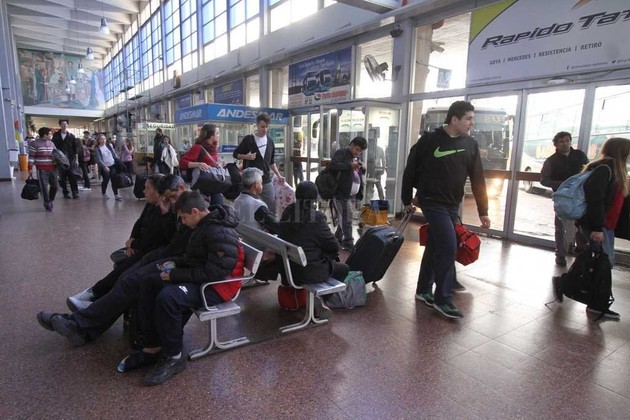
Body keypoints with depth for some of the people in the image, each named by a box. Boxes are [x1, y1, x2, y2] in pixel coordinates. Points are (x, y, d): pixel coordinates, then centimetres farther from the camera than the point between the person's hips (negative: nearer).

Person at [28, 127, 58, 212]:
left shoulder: (51, 143, 12)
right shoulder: (35, 143, -6)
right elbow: (31, 157, -7)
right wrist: (30, 168, -10)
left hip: (52, 168, 5)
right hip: (42, 170, -5)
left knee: (55, 186, 7)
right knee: (44, 187, 0)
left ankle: (50, 200, 29)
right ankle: (47, 204, 12)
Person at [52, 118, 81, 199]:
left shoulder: (71, 136, 4)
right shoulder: (56, 135, 7)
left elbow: (76, 149, 3)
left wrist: (76, 159, -2)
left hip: (70, 159, -1)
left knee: (72, 176, -5)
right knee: (62, 177, 5)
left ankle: (75, 192, -3)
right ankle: (65, 192, 12)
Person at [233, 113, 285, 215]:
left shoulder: (270, 142, 9)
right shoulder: (248, 139, -5)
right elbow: (235, 154, 2)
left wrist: (279, 175, 10)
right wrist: (246, 156, -16)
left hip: (266, 181, 4)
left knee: (272, 206, 6)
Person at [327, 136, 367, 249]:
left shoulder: (356, 157, 19)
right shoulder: (341, 153, -7)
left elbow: (361, 173, 26)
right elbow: (332, 165, -23)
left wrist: (363, 168, 2)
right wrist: (349, 165, -28)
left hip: (353, 195, 8)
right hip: (341, 193, -8)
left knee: (344, 218, 14)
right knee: (347, 219, -7)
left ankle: (338, 239, 27)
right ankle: (348, 242, 3)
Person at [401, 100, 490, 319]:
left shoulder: (470, 144, 5)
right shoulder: (430, 140, -10)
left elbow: (478, 179, 6)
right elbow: (411, 170, -2)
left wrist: (483, 211, 4)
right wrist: (407, 199, 2)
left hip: (453, 205, 5)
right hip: (432, 202, -5)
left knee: (435, 246, 12)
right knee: (448, 246, -13)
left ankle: (423, 290, 27)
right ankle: (443, 299, -1)